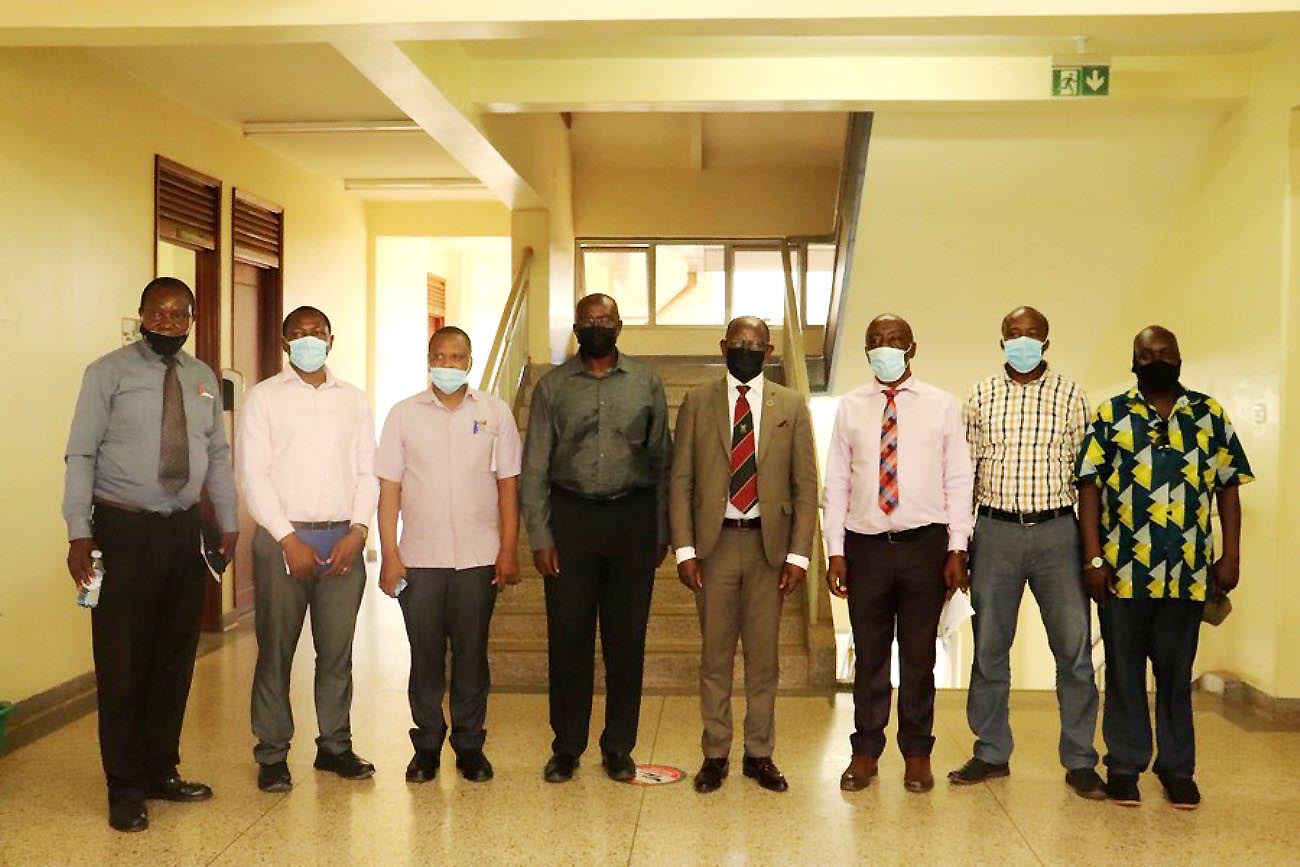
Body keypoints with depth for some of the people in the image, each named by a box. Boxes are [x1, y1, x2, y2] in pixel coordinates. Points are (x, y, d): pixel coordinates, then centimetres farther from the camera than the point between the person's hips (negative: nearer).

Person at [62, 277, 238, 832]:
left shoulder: (204, 379, 10)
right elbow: (81, 454, -7)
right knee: (122, 662, 1)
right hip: (124, 530, -5)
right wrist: (79, 533, -13)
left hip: (185, 530, 5)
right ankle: (126, 789, 15)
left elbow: (218, 455, 14)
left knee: (176, 657, 12)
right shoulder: (109, 372, -4)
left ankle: (162, 771, 27)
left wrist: (229, 523, 12)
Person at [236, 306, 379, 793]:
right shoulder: (264, 398, 3)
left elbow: (367, 472, 9)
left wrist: (357, 531, -5)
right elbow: (252, 474, -3)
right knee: (275, 650, 2)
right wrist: (288, 539, -10)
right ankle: (272, 755, 13)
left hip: (343, 539, 3)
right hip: (282, 538, -2)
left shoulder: (354, 400, 13)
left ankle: (334, 745, 19)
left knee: (337, 649, 7)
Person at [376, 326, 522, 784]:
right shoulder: (404, 414, 5)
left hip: (479, 558, 0)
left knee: (472, 653, 6)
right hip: (419, 557, 0)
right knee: (425, 654, 5)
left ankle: (469, 743, 18)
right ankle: (427, 744, 18)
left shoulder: (495, 413, 4)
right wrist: (389, 554, -2)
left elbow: (507, 484, 4)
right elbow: (389, 487, 4)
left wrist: (509, 550, -1)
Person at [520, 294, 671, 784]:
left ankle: (619, 748, 19)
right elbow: (534, 467, 4)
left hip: (632, 515, 0)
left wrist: (662, 531, 4)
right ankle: (566, 748, 17)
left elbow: (662, 459, 8)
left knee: (626, 638, 5)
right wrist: (539, 536, -3)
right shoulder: (553, 386, 5)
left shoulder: (646, 383, 7)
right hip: (570, 514, 0)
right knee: (568, 637, 3)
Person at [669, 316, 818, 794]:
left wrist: (799, 554, -4)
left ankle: (760, 754, 21)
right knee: (715, 654, 7)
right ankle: (715, 754, 19)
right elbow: (680, 481, 3)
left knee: (764, 655, 8)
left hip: (769, 543, 0)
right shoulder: (697, 403, 4)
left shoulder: (791, 407, 4)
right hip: (714, 542, 0)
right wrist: (684, 549, -5)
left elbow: (805, 486, 4)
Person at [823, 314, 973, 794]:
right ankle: (866, 752, 23)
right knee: (869, 655, 9)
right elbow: (836, 481, 5)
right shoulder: (851, 407, 5)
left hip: (924, 543, -1)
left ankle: (917, 753, 24)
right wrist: (835, 551, 0)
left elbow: (959, 480, 1)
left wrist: (957, 549, -4)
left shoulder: (943, 406, 2)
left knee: (919, 655, 9)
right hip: (865, 544, 1)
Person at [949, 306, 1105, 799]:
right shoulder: (981, 396, 7)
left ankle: (1080, 762, 15)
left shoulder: (1069, 396, 4)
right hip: (995, 531, 1)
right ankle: (991, 754, 22)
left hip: (1056, 531, -1)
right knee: (989, 647, 8)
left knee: (1074, 648, 1)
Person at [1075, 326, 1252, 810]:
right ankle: (1124, 765, 19)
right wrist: (1093, 558, -8)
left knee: (1176, 671, 10)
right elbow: (1089, 486, -2)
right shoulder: (1109, 416, 2)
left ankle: (1177, 768, 21)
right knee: (1124, 669, 8)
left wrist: (1231, 553, 2)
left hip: (1187, 571, 1)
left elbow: (1228, 486, 8)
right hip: (1123, 570, -1)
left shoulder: (1209, 415, 8)